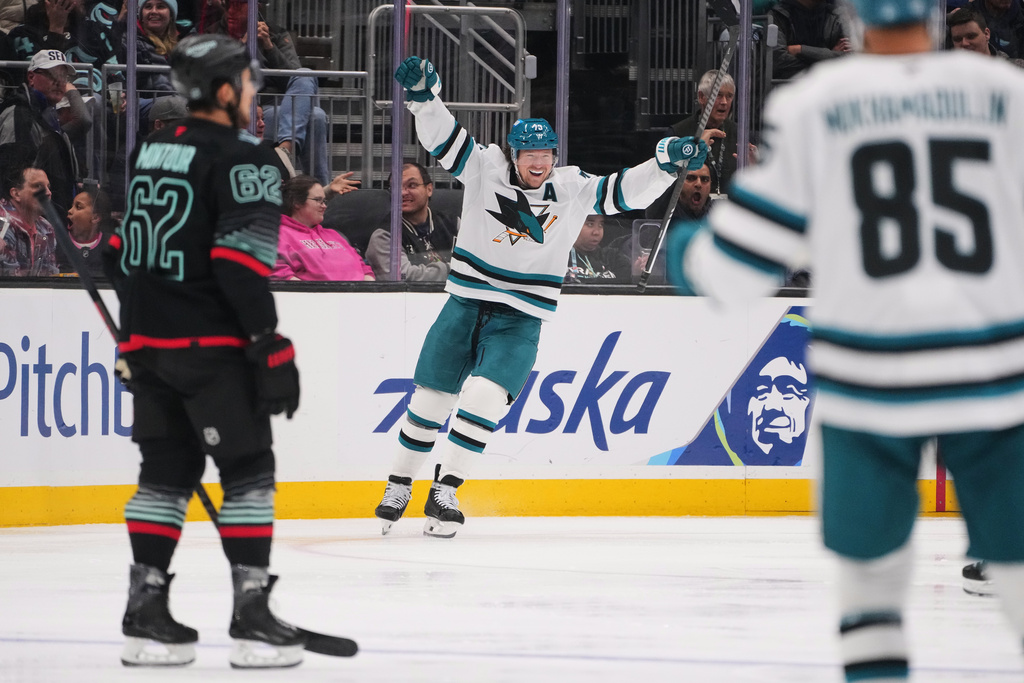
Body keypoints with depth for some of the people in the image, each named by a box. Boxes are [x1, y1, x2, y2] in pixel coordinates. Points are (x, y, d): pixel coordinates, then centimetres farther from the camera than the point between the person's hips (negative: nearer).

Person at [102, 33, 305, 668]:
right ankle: (253, 618, -3)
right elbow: (241, 265, -20)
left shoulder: (148, 152, 13)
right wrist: (274, 353, -17)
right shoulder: (243, 161, -12)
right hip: (211, 345, -7)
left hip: (147, 341, 7)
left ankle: (146, 614, 10)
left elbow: (118, 251, 17)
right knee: (248, 470, 0)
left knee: (168, 469, 13)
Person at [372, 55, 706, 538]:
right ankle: (399, 486, 23)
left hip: (521, 320, -1)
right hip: (465, 303, 1)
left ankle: (444, 492, -11)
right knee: (430, 398, 5)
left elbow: (624, 192, -6)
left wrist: (666, 163, -22)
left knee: (484, 398, -19)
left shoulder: (573, 191, -2)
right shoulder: (484, 170, -4)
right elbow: (442, 139, -13)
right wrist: (423, 97, -30)